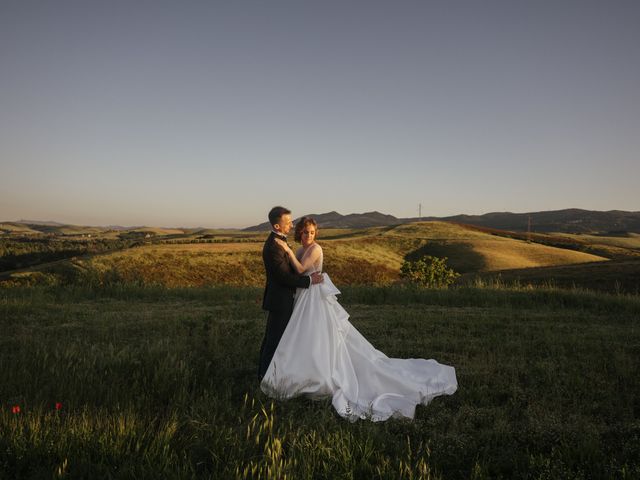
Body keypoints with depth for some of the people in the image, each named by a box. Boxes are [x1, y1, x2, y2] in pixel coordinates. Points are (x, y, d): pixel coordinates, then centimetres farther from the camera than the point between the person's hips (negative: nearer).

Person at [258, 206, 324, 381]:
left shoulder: (278, 240, 7)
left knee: (271, 336, 19)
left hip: (280, 298, 10)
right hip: (280, 300, -10)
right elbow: (285, 277, -24)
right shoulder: (273, 247, -25)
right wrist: (309, 280, -17)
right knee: (275, 338, 1)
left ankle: (264, 371, 32)